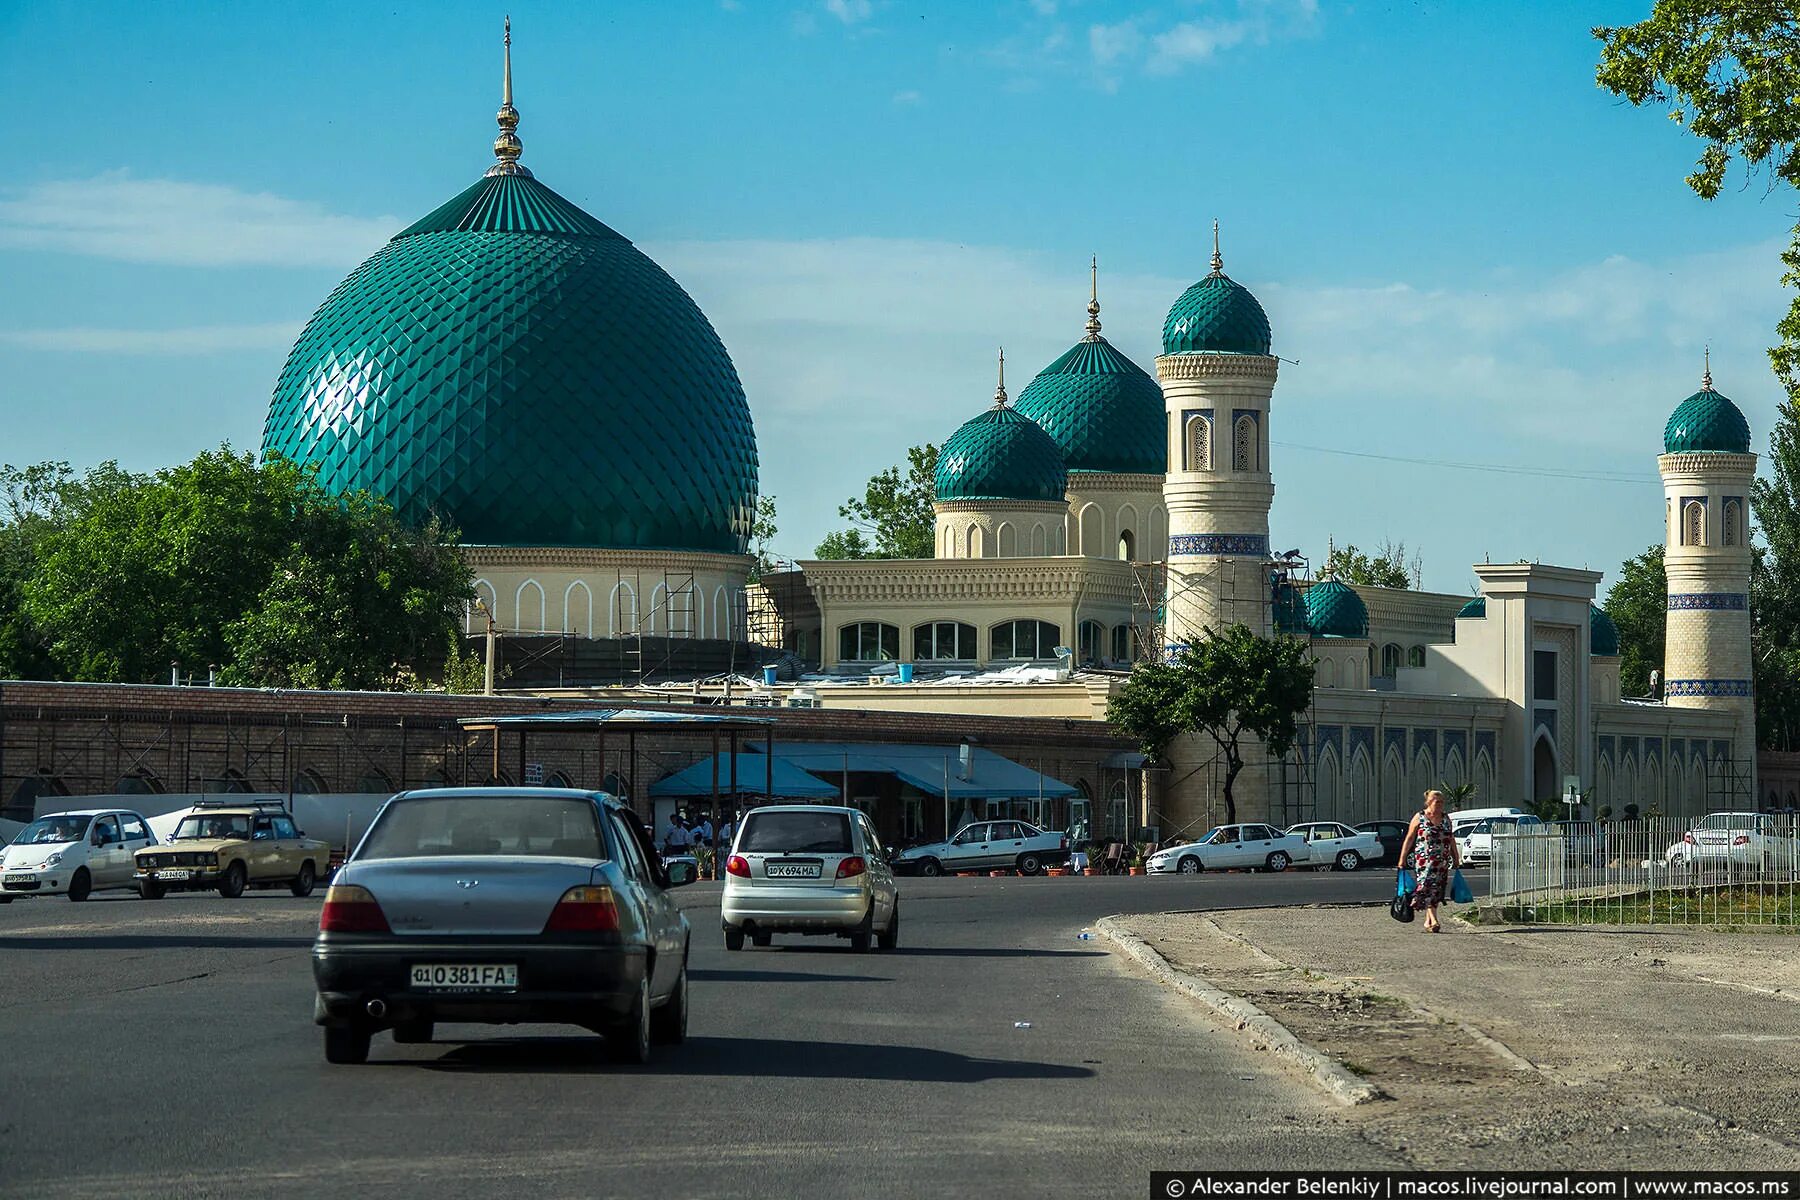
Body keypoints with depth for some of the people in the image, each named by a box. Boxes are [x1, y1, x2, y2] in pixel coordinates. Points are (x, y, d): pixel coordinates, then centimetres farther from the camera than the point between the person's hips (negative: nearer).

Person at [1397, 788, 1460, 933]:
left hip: (1442, 862, 5)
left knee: (1437, 890, 6)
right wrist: (1402, 859, -3)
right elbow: (1409, 839, 0)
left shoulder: (1446, 819, 13)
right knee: (1428, 888, -15)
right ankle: (1434, 921, -22)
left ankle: (1428, 922, 15)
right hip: (1424, 860, -5)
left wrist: (1456, 858, 20)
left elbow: (1451, 839, 21)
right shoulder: (1419, 818, 0)